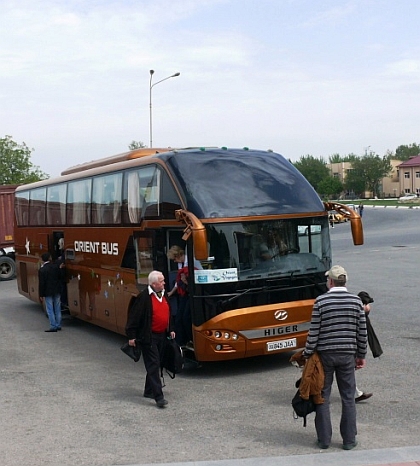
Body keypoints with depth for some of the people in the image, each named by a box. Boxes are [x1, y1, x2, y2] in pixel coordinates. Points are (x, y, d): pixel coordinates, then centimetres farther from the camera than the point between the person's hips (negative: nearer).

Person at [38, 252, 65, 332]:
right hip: (57, 291, 4)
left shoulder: (42, 270, -13)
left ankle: (53, 326, 1)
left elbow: (41, 284, -11)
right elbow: (61, 277, 5)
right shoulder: (55, 266, -3)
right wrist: (60, 268, 20)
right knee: (57, 309, 13)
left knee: (50, 310, 2)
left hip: (48, 292, -4)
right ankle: (58, 325, 18)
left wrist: (41, 295, -4)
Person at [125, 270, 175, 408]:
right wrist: (131, 336, -14)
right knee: (153, 365, -8)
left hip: (162, 336, 8)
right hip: (148, 337, -8)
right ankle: (158, 397, -8)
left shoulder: (164, 295, 10)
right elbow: (134, 317, -15)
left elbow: (168, 314, 23)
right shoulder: (144, 297, -16)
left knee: (155, 365, 15)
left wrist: (170, 330, 19)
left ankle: (149, 391, 28)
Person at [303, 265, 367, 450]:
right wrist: (361, 355, 14)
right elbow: (362, 331, 3)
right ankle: (349, 440, 16)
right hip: (347, 355, 2)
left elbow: (314, 331, -8)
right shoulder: (356, 301, -1)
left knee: (322, 397, 8)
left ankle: (324, 439, 13)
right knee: (348, 397, 10)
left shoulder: (321, 301, -9)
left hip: (325, 354, -2)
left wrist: (307, 355, 1)